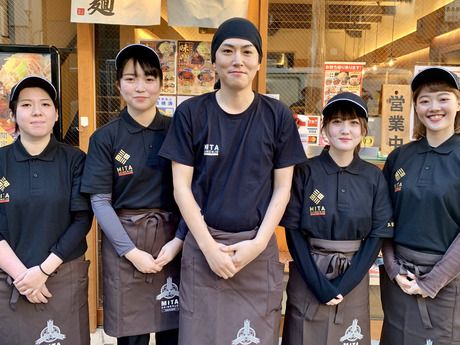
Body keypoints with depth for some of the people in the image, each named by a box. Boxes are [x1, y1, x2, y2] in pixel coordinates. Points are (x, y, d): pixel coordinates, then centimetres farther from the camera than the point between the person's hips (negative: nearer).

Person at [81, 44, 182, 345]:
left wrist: (179, 240, -9)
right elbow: (100, 201, -6)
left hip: (171, 240, 2)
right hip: (123, 242, -1)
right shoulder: (104, 138, -2)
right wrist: (132, 251, -12)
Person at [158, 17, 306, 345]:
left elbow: (282, 187, 1)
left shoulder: (278, 115, 0)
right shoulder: (191, 113, -2)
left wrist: (258, 243, -9)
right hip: (203, 245, 0)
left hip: (258, 248, 1)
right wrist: (209, 246, -11)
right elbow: (181, 187, -4)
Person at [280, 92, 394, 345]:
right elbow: (293, 231, -7)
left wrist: (344, 284, -10)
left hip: (353, 279, 2)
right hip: (308, 275, -2)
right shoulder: (305, 171, -7)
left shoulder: (374, 177, -1)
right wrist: (319, 284, -13)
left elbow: (377, 235, -1)